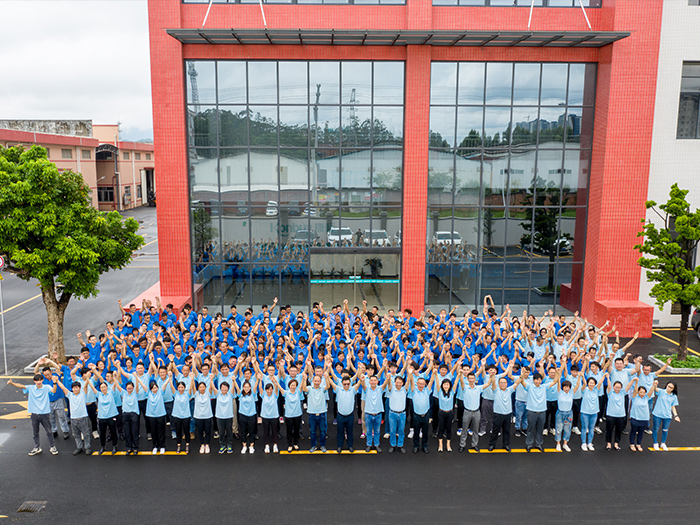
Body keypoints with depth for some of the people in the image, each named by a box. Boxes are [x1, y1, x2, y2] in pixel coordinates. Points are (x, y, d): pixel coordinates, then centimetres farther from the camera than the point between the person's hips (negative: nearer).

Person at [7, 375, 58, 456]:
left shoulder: (47, 387, -7)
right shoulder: (31, 388, -1)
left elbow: (53, 391, -25)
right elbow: (21, 386, -12)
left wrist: (54, 383, -43)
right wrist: (12, 383, -30)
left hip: (44, 414, -2)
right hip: (34, 414, 3)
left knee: (49, 431, 9)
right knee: (35, 433, 14)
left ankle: (52, 447, 24)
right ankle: (37, 448, 32)